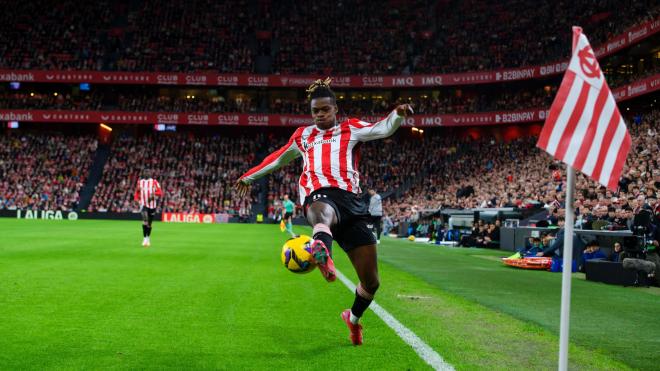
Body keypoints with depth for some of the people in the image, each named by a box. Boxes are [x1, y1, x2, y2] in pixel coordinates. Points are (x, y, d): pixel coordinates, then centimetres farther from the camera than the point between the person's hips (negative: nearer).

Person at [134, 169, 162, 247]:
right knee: (145, 221, -20)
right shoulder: (140, 182, 6)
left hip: (152, 205, 0)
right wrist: (136, 199, 6)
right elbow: (137, 191, 20)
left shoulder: (154, 182, -2)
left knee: (149, 223, 11)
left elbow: (160, 192, -5)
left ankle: (148, 238, 30)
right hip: (143, 204, 0)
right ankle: (145, 238, -16)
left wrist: (153, 194, -23)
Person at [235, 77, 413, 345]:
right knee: (322, 213, -45)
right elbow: (278, 158, 40)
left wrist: (398, 114, -21)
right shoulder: (303, 136, 25)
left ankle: (354, 318, 35)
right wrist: (249, 176, 49)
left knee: (371, 282, 3)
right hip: (319, 197, -1)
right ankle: (323, 254, -82)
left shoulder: (351, 129, 18)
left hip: (352, 201, 1)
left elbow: (383, 129, 1)